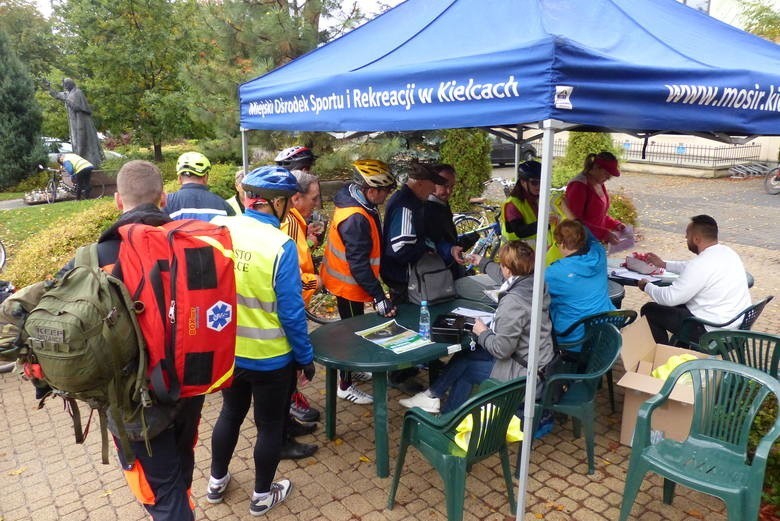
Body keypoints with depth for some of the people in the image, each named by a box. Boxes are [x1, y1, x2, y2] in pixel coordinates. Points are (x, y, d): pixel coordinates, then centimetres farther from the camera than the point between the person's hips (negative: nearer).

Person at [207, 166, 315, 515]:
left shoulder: (218, 229, -8)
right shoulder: (280, 246, -24)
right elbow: (291, 312, -19)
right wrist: (306, 357, -5)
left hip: (227, 350, 5)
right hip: (271, 357, -5)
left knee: (230, 413, 27)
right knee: (270, 425, 16)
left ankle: (216, 482, 45)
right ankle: (262, 496, 35)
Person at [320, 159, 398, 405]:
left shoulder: (354, 202, 1)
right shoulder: (355, 219, -30)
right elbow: (359, 264, -31)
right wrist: (379, 296, -29)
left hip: (345, 280, 10)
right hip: (349, 284, -10)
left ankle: (351, 370, 42)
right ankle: (345, 386, 19)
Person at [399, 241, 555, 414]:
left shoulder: (512, 302, -30)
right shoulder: (534, 282, -4)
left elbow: (501, 349, -25)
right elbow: (511, 279, 20)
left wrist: (483, 333, -6)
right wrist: (483, 263, 33)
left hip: (523, 374, -8)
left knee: (464, 364, 5)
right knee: (466, 354, 12)